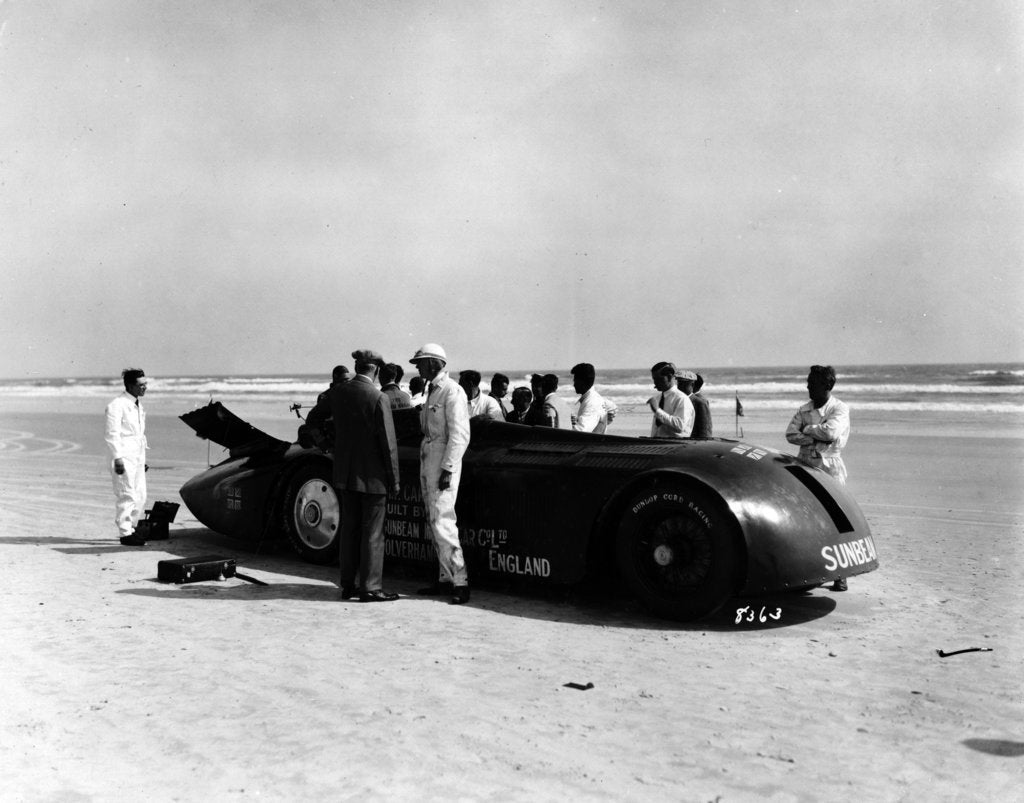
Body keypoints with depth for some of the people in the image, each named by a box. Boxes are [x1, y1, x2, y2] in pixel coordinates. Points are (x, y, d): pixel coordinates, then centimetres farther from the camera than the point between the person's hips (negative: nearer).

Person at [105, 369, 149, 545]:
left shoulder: (139, 406, 16)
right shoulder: (117, 405, -10)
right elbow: (112, 433, -14)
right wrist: (117, 457, -20)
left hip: (137, 458, 8)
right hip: (124, 457, -8)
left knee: (141, 497, 9)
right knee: (127, 496, -6)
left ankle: (131, 528, 21)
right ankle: (126, 534, 1)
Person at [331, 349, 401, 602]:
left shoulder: (337, 392, 0)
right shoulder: (379, 399, -16)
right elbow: (388, 443, -14)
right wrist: (394, 480, -7)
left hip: (344, 474, 6)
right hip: (372, 476, -6)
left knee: (350, 528, 14)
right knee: (372, 532, 3)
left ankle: (348, 584, 20)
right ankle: (370, 588, 7)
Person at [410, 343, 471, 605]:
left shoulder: (452, 391, -11)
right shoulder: (432, 391, 17)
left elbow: (459, 435, -17)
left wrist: (447, 469, -22)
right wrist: (425, 471, 15)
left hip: (444, 462, -9)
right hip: (428, 458, 9)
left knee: (442, 521, -13)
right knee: (434, 522, 9)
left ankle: (460, 581, -9)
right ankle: (445, 579, 15)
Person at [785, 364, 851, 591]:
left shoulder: (840, 409, -3)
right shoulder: (805, 409, 12)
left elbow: (830, 432, -20)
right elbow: (790, 433, 0)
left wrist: (807, 429, -5)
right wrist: (816, 439, -12)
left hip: (830, 468, -5)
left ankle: (840, 575, 0)